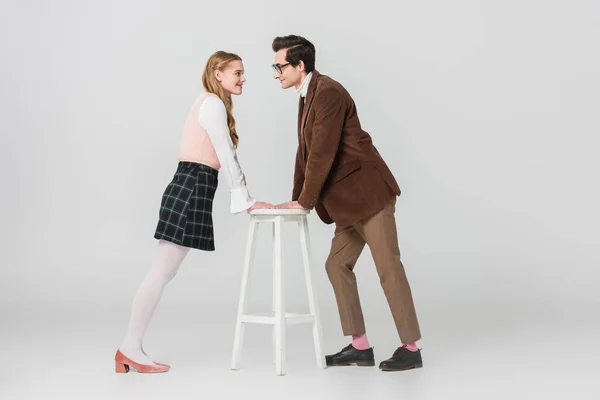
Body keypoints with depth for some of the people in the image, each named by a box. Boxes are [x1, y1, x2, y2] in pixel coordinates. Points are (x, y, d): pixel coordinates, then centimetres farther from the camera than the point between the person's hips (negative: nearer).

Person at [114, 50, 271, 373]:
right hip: (192, 189, -10)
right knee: (162, 272, -7)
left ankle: (130, 349, 9)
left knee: (163, 272, 8)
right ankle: (131, 348, -2)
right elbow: (227, 158, -12)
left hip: (190, 189, 10)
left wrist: (246, 198, 16)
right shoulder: (213, 105, -8)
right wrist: (246, 200, -7)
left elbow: (226, 157, 21)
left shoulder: (210, 104, 24)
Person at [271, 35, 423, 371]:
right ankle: (360, 346, 15)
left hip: (369, 192, -10)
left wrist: (304, 202, -15)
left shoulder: (328, 92, -16)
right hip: (351, 199, 10)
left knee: (388, 268, -4)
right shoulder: (308, 96, 14)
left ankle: (411, 348, 5)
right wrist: (297, 200, 14)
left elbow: (322, 152, -20)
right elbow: (305, 152, 18)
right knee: (338, 266, 9)